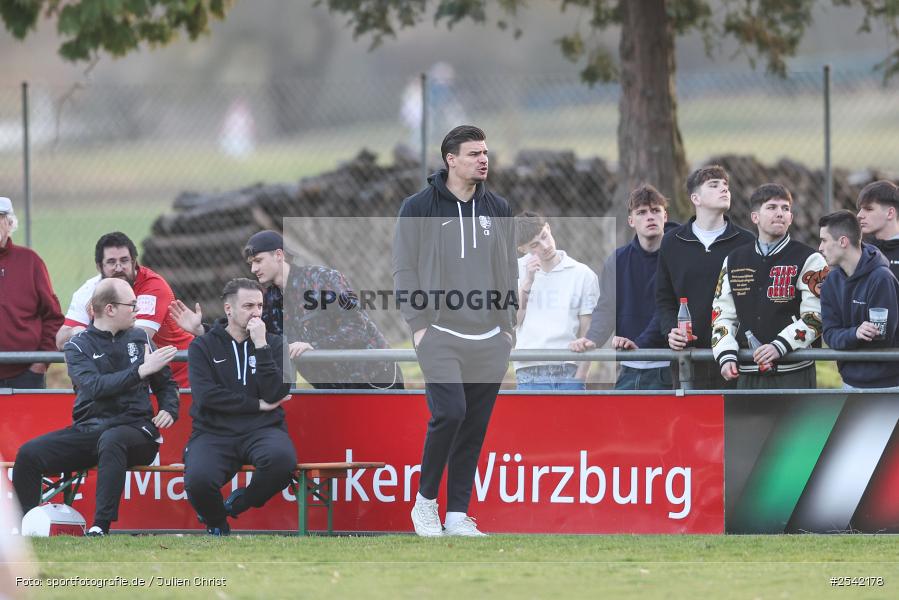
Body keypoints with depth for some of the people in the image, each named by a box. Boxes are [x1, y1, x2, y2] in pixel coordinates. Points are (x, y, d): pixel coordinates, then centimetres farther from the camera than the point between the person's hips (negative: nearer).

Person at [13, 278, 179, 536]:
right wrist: (141, 371, -19)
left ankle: (100, 527, -44)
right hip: (88, 428, 1)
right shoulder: (78, 345, 4)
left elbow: (166, 383, 22)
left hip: (134, 427, -1)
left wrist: (168, 410, 1)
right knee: (29, 454, -20)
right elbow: (94, 386, -14)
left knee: (111, 440, -39)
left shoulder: (140, 339, 13)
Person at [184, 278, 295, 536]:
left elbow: (276, 395, -5)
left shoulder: (273, 344, 11)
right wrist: (257, 405, -6)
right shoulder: (203, 347, 8)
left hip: (262, 430, 1)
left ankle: (238, 503, -4)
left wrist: (261, 346, -9)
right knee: (198, 480, -33)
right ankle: (217, 525, 4)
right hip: (214, 432, -1)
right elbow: (206, 396, -7)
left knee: (282, 458, -36)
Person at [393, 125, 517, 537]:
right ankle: (425, 500, 0)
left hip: (490, 340, 4)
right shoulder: (419, 208, -2)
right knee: (449, 413, -17)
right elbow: (404, 270, -1)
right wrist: (418, 324, -7)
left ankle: (457, 514, 10)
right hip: (441, 336, -4)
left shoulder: (498, 209, 11)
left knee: (475, 426, 4)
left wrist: (508, 324, 10)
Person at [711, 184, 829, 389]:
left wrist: (779, 347, -19)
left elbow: (815, 317, -7)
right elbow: (722, 315, 14)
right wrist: (726, 355, -3)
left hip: (793, 373, -4)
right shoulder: (734, 262, 15)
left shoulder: (809, 260, 1)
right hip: (748, 375, 4)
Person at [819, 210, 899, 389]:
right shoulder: (832, 282, 5)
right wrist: (854, 334, -23)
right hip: (850, 382, 7)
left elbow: (882, 340, -17)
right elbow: (830, 334, -2)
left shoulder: (881, 279, -16)